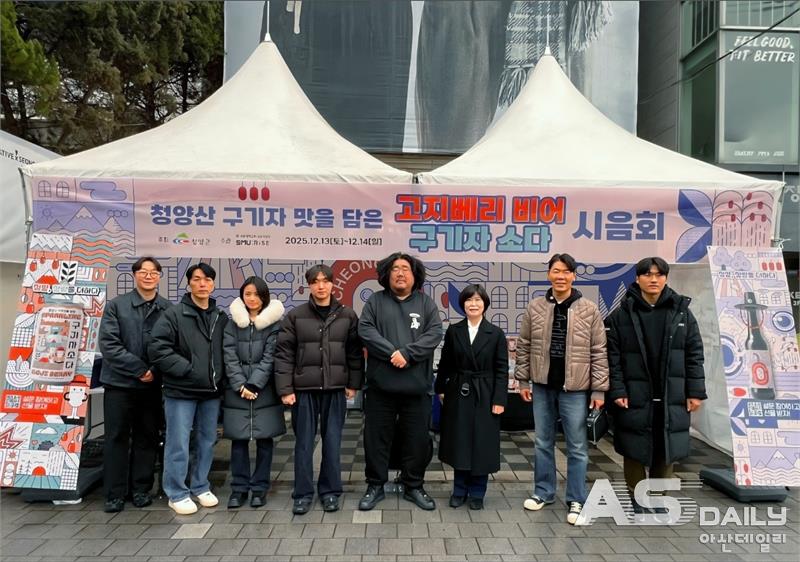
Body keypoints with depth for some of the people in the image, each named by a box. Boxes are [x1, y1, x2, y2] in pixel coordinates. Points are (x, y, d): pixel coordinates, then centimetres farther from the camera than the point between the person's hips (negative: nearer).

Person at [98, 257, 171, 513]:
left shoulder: (169, 309, 1)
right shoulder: (116, 305, -1)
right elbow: (108, 344, -9)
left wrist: (156, 372, -14)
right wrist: (139, 369, -14)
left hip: (153, 384, 1)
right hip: (120, 382, -1)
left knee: (147, 438, 10)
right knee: (117, 438, 6)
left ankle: (141, 489, 23)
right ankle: (115, 493, 16)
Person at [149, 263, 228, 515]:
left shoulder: (221, 318, 9)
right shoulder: (174, 314, -6)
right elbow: (158, 348, -13)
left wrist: (220, 376, 4)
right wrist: (187, 369, -16)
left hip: (211, 391, 5)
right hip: (181, 390, -5)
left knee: (207, 441, 14)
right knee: (179, 444, 1)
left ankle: (200, 487, 29)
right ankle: (177, 493, 15)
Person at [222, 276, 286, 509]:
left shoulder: (274, 323, 0)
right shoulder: (232, 323, 6)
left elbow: (269, 357, -5)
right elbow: (230, 357, 0)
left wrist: (254, 385, -13)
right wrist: (241, 386, -11)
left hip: (264, 390, -1)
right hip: (237, 390, 1)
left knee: (264, 439, 4)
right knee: (238, 439, 5)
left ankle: (260, 488, 17)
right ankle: (239, 488, 18)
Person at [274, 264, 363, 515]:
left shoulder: (348, 315, 3)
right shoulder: (295, 315, -1)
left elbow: (355, 352, 6)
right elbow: (284, 354, -2)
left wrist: (353, 384, 2)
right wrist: (285, 388, -7)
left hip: (335, 389, 1)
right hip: (304, 389, 0)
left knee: (332, 442, 7)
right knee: (304, 443, 7)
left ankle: (330, 492, 22)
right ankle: (303, 493, 20)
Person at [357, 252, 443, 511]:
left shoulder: (426, 303, 7)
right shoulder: (375, 301, 5)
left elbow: (434, 334, -5)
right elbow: (365, 330, -8)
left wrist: (407, 353, -18)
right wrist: (393, 353, -19)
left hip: (416, 385, 1)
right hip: (381, 384, 0)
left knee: (417, 438, 10)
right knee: (376, 437, 9)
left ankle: (413, 487, 28)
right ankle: (375, 486, 26)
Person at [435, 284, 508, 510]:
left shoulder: (496, 334, -3)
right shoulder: (453, 331, 2)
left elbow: (501, 369, -4)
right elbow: (445, 363, 7)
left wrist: (499, 399, -9)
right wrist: (440, 389, 4)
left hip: (484, 397, -1)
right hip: (458, 395, 2)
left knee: (482, 445, 5)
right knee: (459, 444, 8)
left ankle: (477, 493, 20)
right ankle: (460, 491, 23)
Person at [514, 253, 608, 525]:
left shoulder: (589, 310, -5)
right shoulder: (535, 308, 1)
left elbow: (599, 352, -4)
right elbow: (523, 347, 6)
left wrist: (599, 389, -6)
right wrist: (523, 380, 4)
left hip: (575, 389, -2)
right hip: (542, 386, 3)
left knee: (577, 446, 7)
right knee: (543, 443, 14)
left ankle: (576, 500, 20)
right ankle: (543, 492, 30)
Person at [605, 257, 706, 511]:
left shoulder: (682, 311, 5)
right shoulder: (621, 314, -3)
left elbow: (694, 354, 5)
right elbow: (613, 356, -5)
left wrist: (695, 392, 1)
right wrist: (617, 392, -11)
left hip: (671, 399, 2)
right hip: (635, 397, -2)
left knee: (666, 452, 11)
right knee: (635, 451, 6)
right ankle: (638, 501, 23)